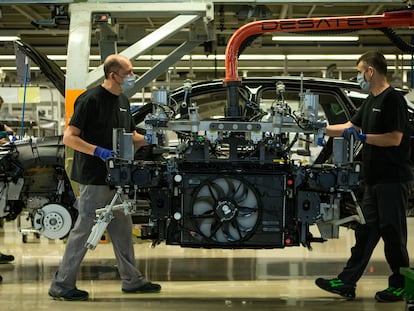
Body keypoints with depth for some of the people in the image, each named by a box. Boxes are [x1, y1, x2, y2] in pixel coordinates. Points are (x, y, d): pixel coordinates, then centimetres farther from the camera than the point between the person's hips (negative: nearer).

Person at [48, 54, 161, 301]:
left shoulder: (123, 100, 12)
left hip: (116, 178, 9)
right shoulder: (91, 99, -15)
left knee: (122, 230, 15)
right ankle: (62, 285, 4)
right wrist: (99, 151, -26)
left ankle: (132, 280, 25)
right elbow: (69, 137, -18)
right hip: (94, 179, -9)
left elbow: (131, 137, 22)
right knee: (84, 230, -4)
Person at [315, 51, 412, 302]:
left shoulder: (393, 99, -13)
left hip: (393, 180, -9)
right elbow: (351, 126, 25)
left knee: (393, 233, -1)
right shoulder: (372, 101, 16)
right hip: (375, 180, 9)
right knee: (365, 232, 10)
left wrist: (363, 137, -19)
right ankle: (347, 283, 13)